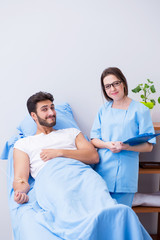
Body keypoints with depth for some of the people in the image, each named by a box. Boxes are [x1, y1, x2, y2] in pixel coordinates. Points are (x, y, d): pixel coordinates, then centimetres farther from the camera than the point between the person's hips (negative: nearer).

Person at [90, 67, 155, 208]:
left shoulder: (140, 110, -1)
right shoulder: (104, 109, 12)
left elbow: (148, 146, -3)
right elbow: (94, 139, 10)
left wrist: (125, 146, -20)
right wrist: (107, 145, -11)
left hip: (125, 173, -3)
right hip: (102, 170, 3)